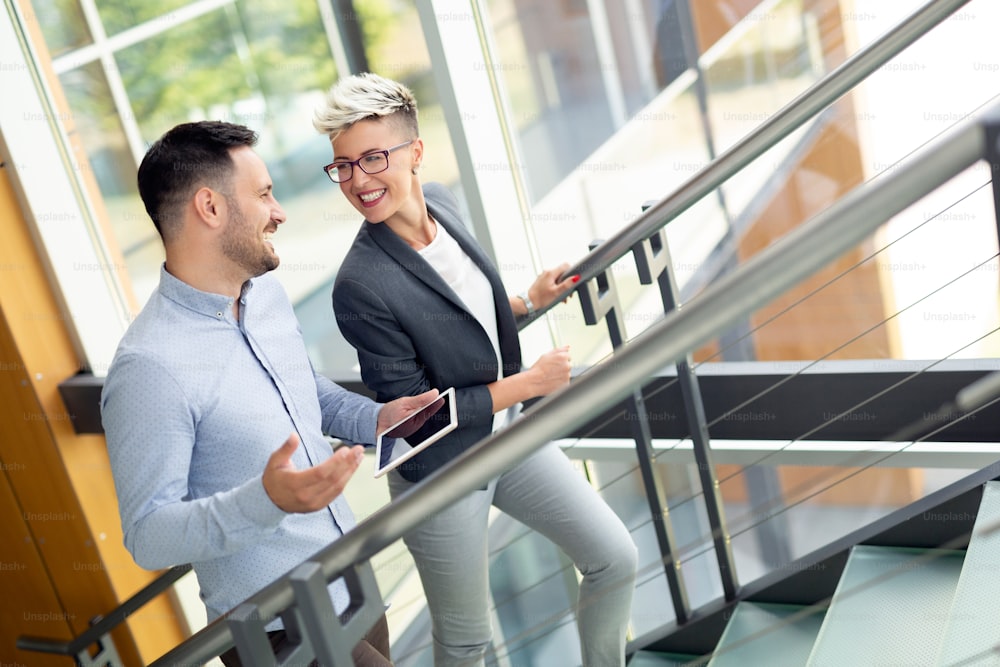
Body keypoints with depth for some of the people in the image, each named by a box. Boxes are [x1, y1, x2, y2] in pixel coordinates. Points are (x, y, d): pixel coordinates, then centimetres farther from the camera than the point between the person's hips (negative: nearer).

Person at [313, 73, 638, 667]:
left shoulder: (439, 201, -6)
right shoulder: (362, 286, -29)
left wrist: (529, 302, 3)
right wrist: (528, 383, -18)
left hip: (512, 437, 7)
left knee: (615, 558, 14)